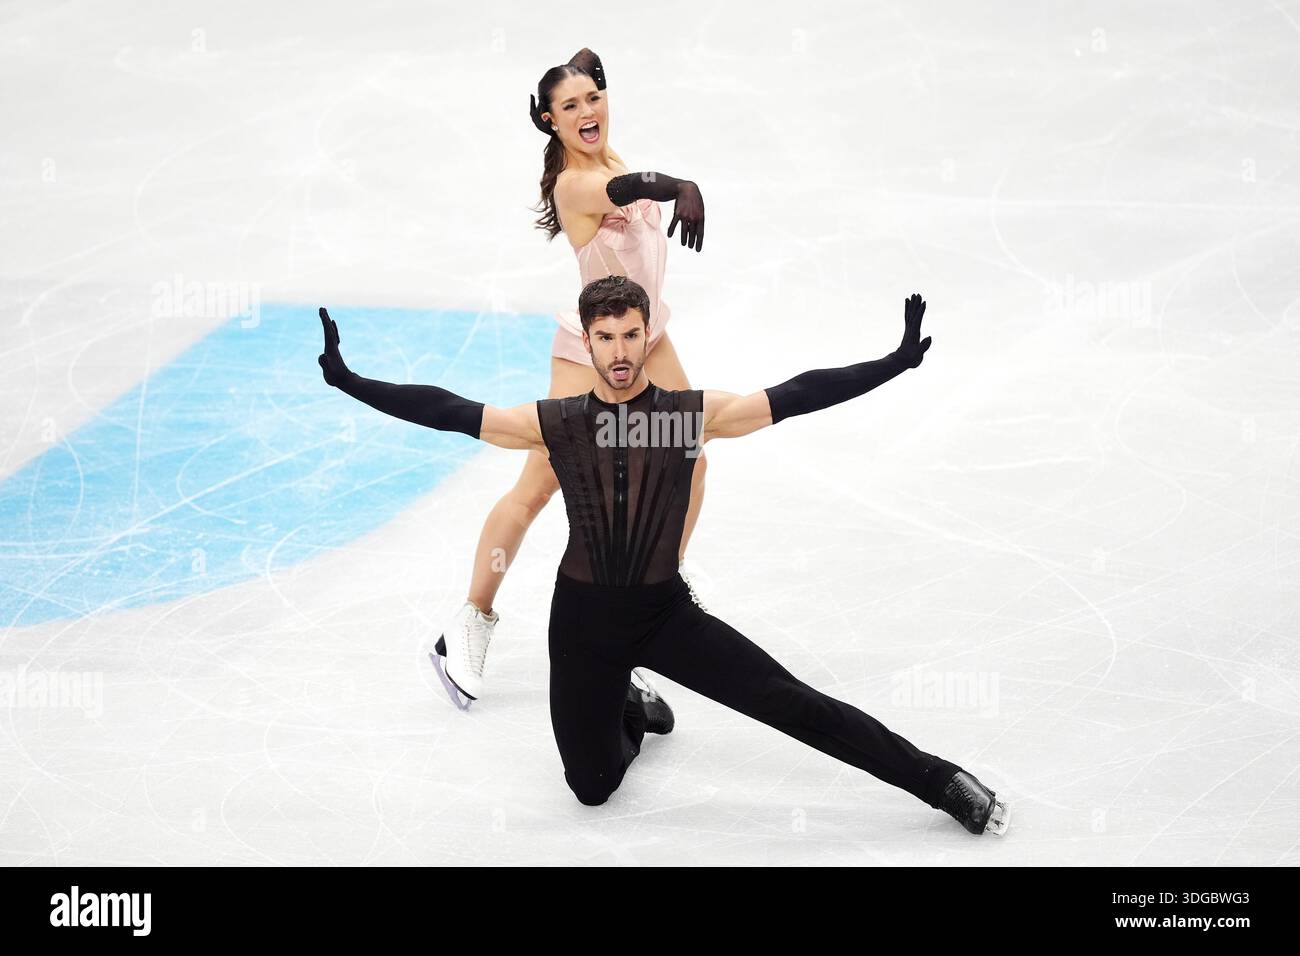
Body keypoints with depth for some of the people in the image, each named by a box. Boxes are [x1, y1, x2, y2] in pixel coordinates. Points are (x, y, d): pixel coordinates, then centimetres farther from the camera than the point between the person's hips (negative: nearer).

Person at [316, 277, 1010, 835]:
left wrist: (898, 362, -21)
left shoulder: (694, 413, -9)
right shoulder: (556, 423, -7)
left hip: (666, 613, -1)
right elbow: (446, 411, -8)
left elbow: (797, 396, -14)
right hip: (583, 617, 1)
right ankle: (629, 712, 43)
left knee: (793, 704, -11)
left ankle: (939, 781, 3)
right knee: (591, 787, 9)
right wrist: (348, 381, -15)